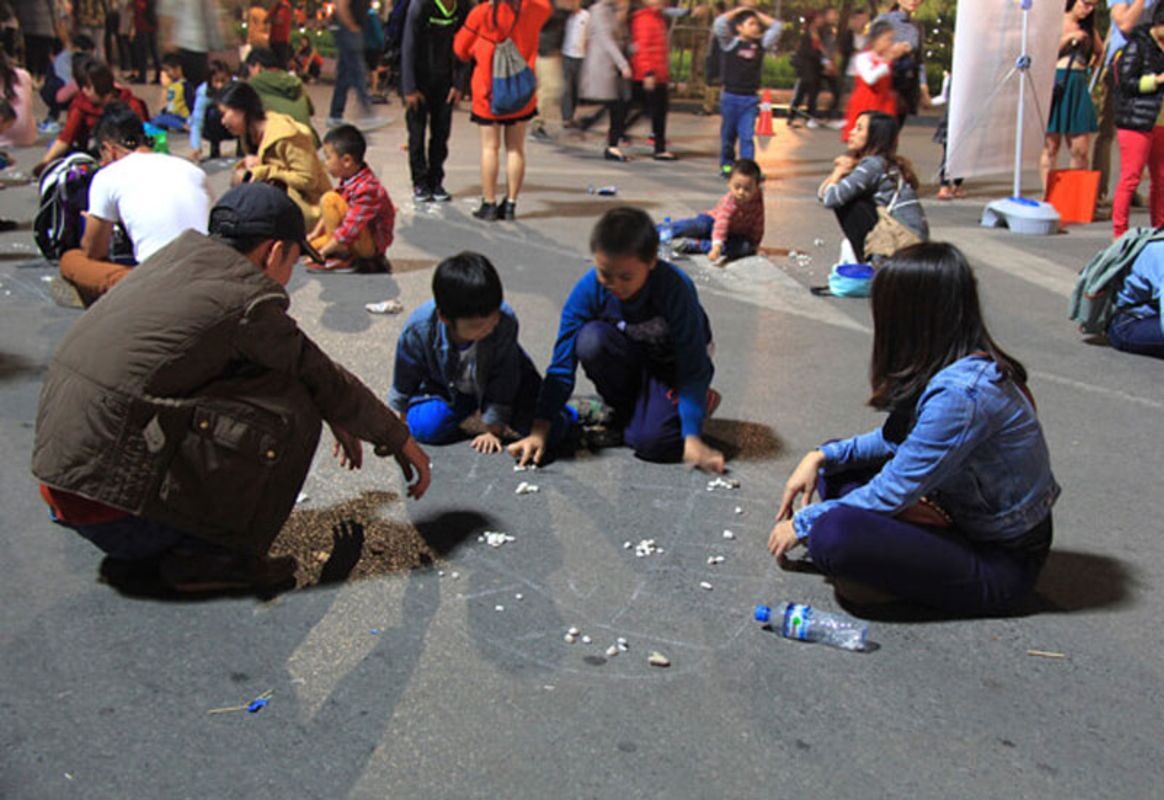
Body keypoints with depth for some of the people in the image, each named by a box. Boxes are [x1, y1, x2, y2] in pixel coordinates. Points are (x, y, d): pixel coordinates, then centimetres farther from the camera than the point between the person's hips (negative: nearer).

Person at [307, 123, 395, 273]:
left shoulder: (366, 188, -28)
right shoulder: (349, 179, 1)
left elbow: (350, 230, -30)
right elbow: (331, 211, 14)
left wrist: (323, 251, -22)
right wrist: (316, 233, 8)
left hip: (372, 243, -9)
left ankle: (342, 260, -15)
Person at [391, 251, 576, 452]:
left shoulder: (505, 320, -36)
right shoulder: (419, 330, -32)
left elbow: (503, 378, -21)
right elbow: (404, 382, -11)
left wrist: (493, 429, -19)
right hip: (448, 388, 2)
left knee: (551, 428, -21)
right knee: (424, 426, -25)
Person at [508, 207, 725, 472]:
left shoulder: (676, 288, -32)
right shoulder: (588, 290, -24)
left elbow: (693, 368, -28)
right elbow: (562, 365, -21)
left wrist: (692, 439, -37)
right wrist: (539, 431, -27)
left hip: (671, 366, -3)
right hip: (630, 360, 3)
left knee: (651, 440, -29)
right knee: (591, 339, -32)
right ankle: (626, 411, -5)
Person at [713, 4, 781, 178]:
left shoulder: (761, 44, 7)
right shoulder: (730, 42, -2)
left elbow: (777, 27, 6)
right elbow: (720, 23, -15)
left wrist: (758, 14, 8)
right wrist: (737, 11, -2)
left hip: (750, 98, 2)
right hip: (730, 96, -2)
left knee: (747, 136, -3)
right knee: (728, 135, 8)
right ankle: (727, 165, 21)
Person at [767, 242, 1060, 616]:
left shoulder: (961, 392, -29)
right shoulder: (960, 365, 0)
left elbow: (894, 492, -21)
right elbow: (901, 439, 13)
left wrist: (803, 524, -8)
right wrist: (821, 457, 1)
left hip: (1000, 562, -10)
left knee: (831, 534, -30)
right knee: (835, 464, 10)